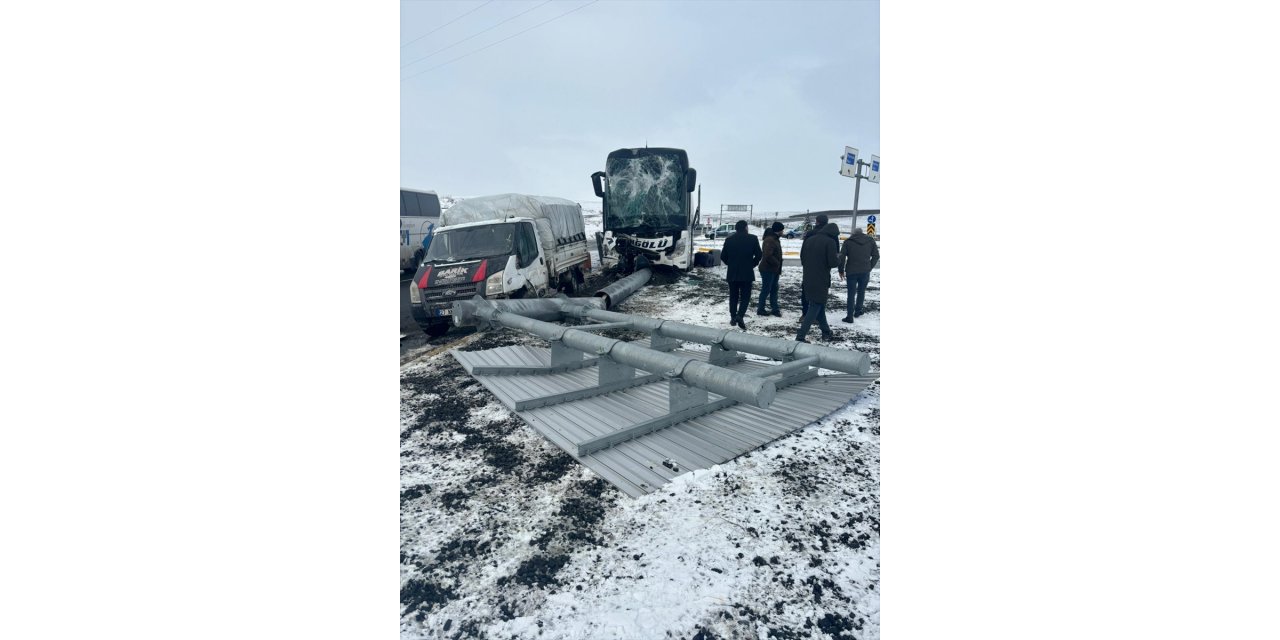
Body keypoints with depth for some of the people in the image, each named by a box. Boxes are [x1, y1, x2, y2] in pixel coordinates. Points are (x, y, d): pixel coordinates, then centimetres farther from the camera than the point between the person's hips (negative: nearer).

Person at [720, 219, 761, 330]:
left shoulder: (729, 239, 0)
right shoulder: (753, 239, -6)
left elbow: (723, 256, 2)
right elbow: (758, 255, -5)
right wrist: (752, 265, 10)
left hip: (732, 273, 2)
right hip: (747, 273, -2)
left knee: (733, 296, 14)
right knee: (745, 296, 4)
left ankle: (733, 317, 16)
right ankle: (740, 315, -15)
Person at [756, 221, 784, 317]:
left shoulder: (775, 239, 14)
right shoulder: (770, 240, -19)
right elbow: (767, 255, -29)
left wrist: (779, 267, 13)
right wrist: (777, 263, -16)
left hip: (774, 270, 10)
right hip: (768, 269, -10)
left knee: (774, 289, 13)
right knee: (766, 290, -2)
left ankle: (775, 309, 19)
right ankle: (760, 309, 7)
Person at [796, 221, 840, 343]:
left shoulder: (809, 239, 8)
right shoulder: (830, 242, -12)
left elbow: (802, 258, 13)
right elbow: (832, 262, -16)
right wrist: (838, 258, 4)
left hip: (808, 280, 7)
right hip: (821, 281, -7)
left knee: (819, 306, 19)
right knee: (815, 308, -3)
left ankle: (826, 332, 30)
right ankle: (800, 337, -9)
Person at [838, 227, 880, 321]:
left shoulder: (848, 241, -2)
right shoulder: (870, 241, 6)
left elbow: (841, 257, -5)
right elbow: (876, 256, 7)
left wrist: (841, 270, 4)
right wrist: (869, 267, 13)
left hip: (852, 271, -2)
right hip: (865, 271, 2)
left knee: (851, 293, 2)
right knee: (861, 292, 19)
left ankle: (850, 316, -2)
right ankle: (857, 311, 26)